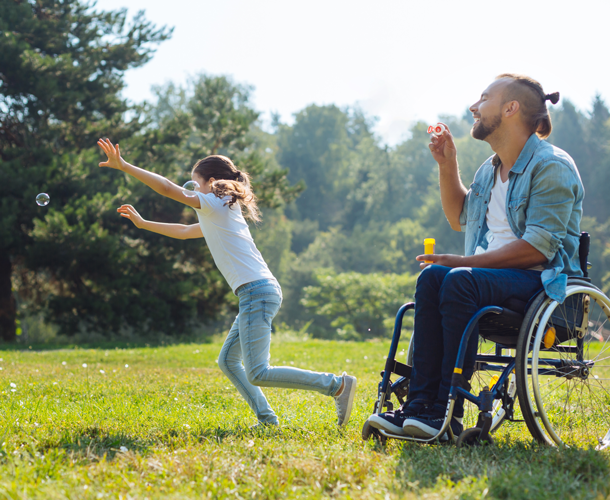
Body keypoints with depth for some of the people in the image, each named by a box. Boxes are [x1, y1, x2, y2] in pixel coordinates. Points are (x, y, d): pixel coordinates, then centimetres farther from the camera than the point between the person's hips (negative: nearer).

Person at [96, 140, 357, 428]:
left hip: (257, 292, -10)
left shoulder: (215, 204, -2)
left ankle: (338, 385, -16)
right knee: (228, 361, 17)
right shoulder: (218, 215, 26)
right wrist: (142, 223, 44)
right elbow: (184, 232, 40)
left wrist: (123, 166, -5)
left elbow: (168, 189, -9)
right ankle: (267, 419, 10)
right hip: (260, 293, 10)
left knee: (257, 374, -14)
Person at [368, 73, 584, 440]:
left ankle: (448, 413, -31)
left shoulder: (552, 166, -9)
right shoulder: (491, 169, 18)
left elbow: (537, 248, -18)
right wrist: (447, 164, 19)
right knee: (432, 276, -24)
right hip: (491, 274, 7)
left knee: (460, 281, -33)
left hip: (542, 280, -7)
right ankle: (420, 404, -30)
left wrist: (463, 261, -19)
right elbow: (459, 218, 33)